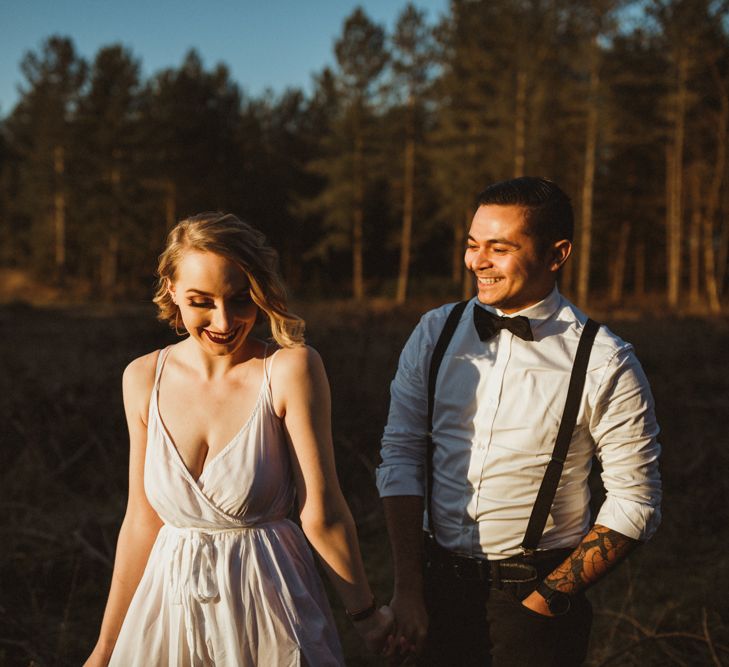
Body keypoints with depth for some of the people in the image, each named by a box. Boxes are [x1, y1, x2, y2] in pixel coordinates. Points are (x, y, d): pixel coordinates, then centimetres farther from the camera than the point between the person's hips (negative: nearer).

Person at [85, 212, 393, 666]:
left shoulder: (291, 368, -15)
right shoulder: (144, 378, -2)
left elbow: (322, 514, -12)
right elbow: (142, 521, 3)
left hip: (270, 605, -3)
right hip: (170, 608, 4)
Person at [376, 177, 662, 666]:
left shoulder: (604, 364, -12)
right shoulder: (436, 333, -2)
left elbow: (635, 504, -10)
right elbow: (401, 453, -1)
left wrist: (548, 598, -12)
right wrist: (408, 586, -6)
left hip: (536, 592, -3)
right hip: (440, 582, 3)